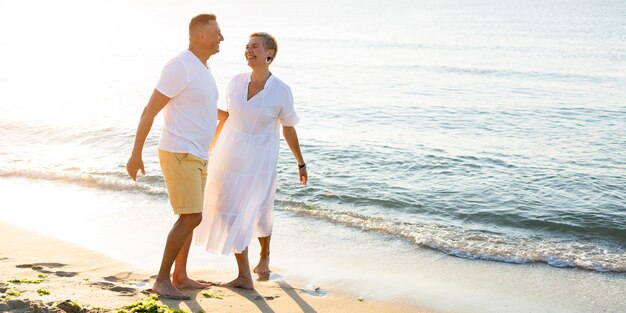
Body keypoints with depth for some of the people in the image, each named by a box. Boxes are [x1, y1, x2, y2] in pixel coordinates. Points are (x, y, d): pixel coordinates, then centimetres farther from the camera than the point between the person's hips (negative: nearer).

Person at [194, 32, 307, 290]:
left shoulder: (281, 91, -13)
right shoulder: (237, 82, -3)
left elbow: (289, 129, 0)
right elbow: (226, 117, 9)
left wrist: (301, 163, 7)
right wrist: (208, 149, 13)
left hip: (258, 160, -3)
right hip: (229, 155, 4)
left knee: (258, 214, 6)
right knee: (231, 213, 2)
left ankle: (265, 254, 36)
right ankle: (244, 276, 11)